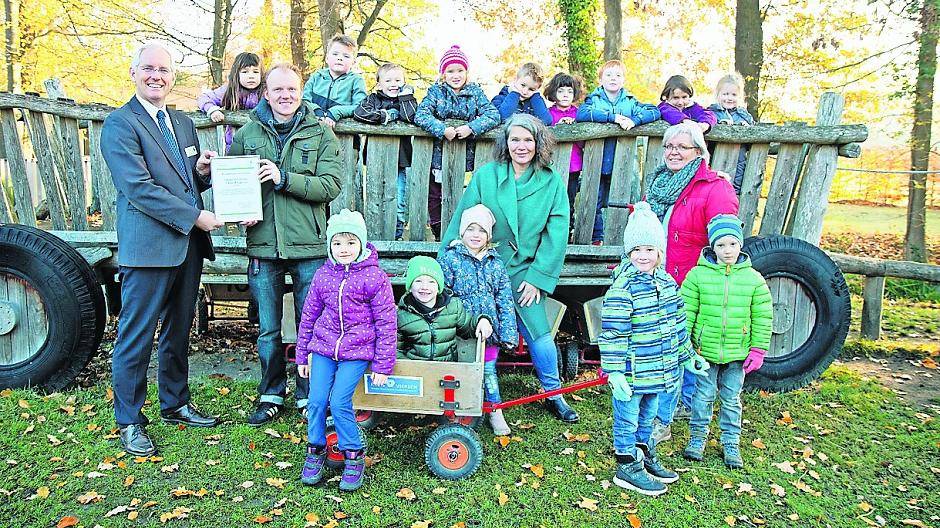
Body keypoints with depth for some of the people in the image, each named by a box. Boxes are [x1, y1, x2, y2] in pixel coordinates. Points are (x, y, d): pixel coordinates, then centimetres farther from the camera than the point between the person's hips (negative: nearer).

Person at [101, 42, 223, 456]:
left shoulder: (184, 123, 18)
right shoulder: (120, 123, -5)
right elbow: (138, 187, -15)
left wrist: (202, 170, 0)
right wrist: (195, 216, -17)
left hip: (188, 245, 7)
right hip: (148, 247, -7)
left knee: (179, 332, 16)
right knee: (136, 338, 1)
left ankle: (175, 404, 31)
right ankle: (129, 422, 15)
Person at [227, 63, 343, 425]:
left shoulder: (320, 133, 1)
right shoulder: (248, 133, 7)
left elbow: (330, 186, -9)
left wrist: (284, 178, -18)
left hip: (309, 246, -2)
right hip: (263, 245, 2)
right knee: (268, 330, 11)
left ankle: (309, 396, 23)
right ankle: (271, 395, 29)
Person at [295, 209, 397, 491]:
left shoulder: (374, 277, -8)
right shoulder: (323, 275, 4)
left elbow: (386, 323, -6)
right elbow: (309, 315, 14)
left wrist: (383, 365, -5)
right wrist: (302, 355, 16)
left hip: (357, 352, -4)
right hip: (323, 348, 4)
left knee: (340, 402, -14)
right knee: (316, 401, -4)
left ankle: (354, 456, 7)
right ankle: (315, 451, 20)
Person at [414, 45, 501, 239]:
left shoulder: (475, 92, 4)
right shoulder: (436, 91, 1)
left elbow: (493, 114, -8)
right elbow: (420, 114, -13)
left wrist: (471, 128, -23)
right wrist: (443, 129, -27)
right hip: (438, 155, 0)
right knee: (434, 196, 5)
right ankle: (439, 234, 19)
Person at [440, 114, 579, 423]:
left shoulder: (551, 182, -1)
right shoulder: (485, 175, -1)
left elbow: (556, 233, -3)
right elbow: (461, 222, 1)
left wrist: (538, 277, -7)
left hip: (524, 269, 0)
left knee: (539, 332, -4)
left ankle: (553, 394, 19)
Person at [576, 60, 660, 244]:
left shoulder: (630, 102, 9)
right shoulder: (594, 99, 3)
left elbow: (654, 112, -3)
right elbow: (581, 113, -18)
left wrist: (634, 120, -22)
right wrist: (613, 117, -23)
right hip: (597, 163, -2)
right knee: (595, 202, 3)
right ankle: (596, 238, 17)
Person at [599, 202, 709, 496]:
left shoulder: (667, 283, 5)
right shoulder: (622, 289, -20)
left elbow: (678, 324, 15)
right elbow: (612, 334, -21)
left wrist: (688, 356, 19)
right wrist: (614, 373, -23)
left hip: (658, 370, 7)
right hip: (631, 373, -7)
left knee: (647, 418, 24)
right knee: (627, 421, 9)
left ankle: (645, 457, 41)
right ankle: (627, 467, 23)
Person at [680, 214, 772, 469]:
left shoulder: (753, 278, -1)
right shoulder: (698, 275, -6)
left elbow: (763, 317, 3)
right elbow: (686, 312, -3)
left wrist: (758, 350, 0)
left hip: (737, 354, 1)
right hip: (705, 351, -1)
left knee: (731, 399, 14)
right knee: (703, 396, 10)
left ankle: (731, 443, 28)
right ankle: (697, 437, 27)